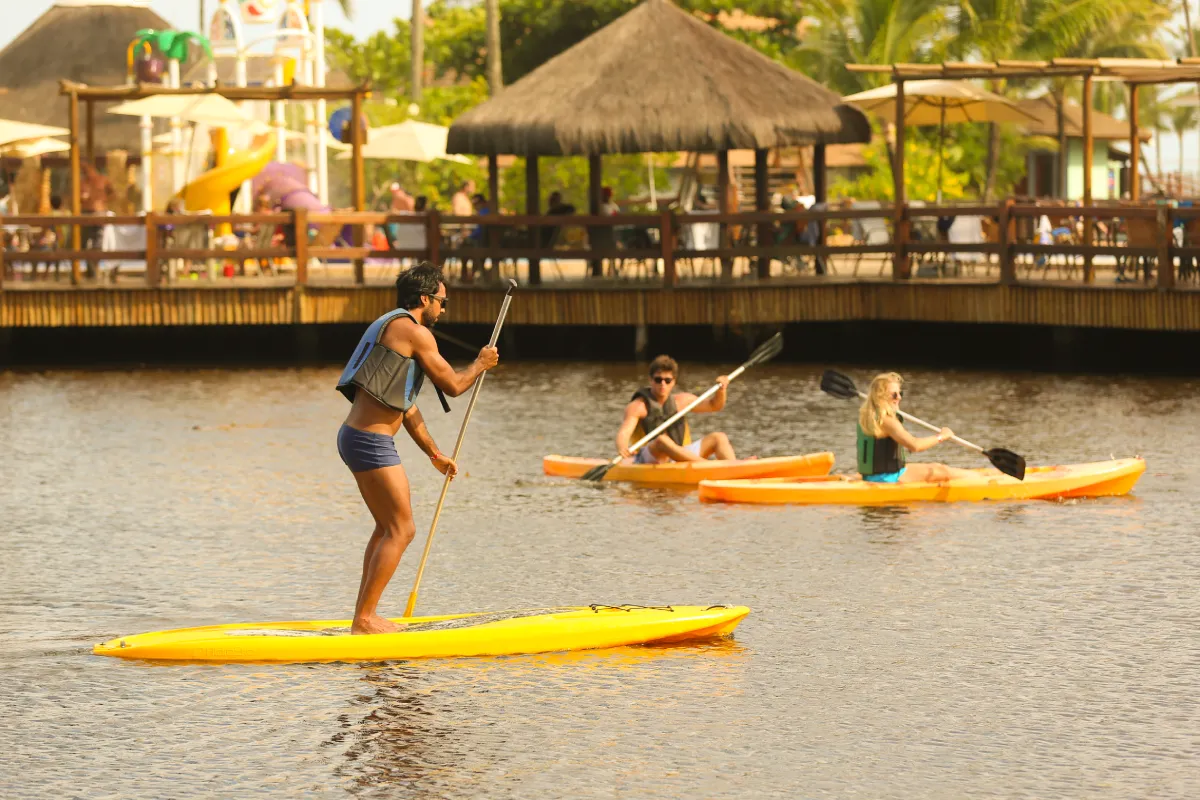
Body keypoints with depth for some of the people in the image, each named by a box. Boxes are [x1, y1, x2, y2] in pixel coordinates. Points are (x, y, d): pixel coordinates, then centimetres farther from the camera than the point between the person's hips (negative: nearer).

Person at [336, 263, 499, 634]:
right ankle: (365, 618, -8)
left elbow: (406, 405, 26)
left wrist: (434, 454, 28)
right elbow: (452, 385, -7)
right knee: (401, 530, -7)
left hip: (355, 437, 10)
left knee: (387, 528, 18)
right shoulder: (414, 331, -10)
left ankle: (363, 616, 18)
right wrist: (480, 365, 13)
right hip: (371, 441, -10)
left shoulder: (392, 327, 22)